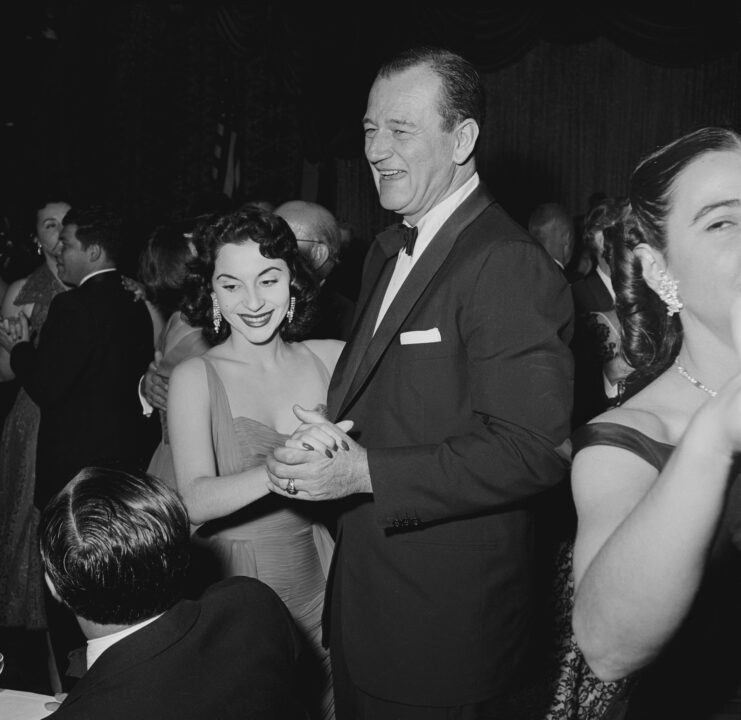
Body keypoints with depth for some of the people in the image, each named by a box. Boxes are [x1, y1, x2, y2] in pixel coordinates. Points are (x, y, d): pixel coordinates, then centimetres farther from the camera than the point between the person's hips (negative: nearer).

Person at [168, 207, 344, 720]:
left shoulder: (332, 358, -3)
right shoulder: (196, 377, -8)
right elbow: (196, 500, -21)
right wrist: (278, 471, -37)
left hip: (319, 580, 2)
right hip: (233, 587, -2)